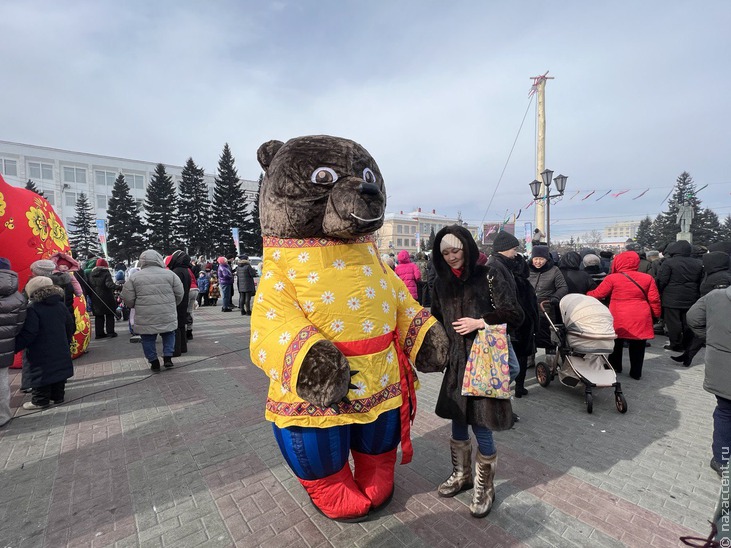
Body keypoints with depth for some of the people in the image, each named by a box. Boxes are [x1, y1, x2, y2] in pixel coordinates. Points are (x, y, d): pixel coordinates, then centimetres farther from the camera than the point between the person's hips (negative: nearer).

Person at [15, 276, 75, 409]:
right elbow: (70, 326, 13)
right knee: (58, 372, 15)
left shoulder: (32, 309, -14)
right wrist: (66, 342, 27)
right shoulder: (60, 306, 5)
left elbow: (27, 334, -21)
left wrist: (14, 347, -12)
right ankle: (58, 397, 24)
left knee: (41, 375, 5)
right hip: (60, 351, 6)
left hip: (41, 353, -6)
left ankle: (40, 400, 14)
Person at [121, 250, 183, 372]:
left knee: (148, 339, 14)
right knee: (168, 334, 20)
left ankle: (154, 362, 19)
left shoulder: (134, 277, -1)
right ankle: (167, 358, 14)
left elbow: (128, 298, 1)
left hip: (145, 317, -1)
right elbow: (179, 294, 3)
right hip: (167, 316, 1)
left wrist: (137, 307, 20)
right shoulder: (170, 274, 0)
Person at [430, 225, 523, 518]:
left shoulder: (487, 276, -8)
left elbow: (515, 314, -9)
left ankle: (484, 488, 27)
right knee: (457, 422, 16)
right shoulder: (441, 283, 6)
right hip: (455, 362, 5)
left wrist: (479, 322, -16)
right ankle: (461, 475, 40)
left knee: (481, 427, 2)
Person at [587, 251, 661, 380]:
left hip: (619, 318, -2)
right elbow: (654, 299, 3)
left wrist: (587, 295, 15)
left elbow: (598, 294, -3)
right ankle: (636, 372, 18)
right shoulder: (647, 278, 2)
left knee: (617, 343, 16)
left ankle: (615, 367, 29)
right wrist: (656, 314, 16)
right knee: (637, 346, 11)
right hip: (640, 319, 2)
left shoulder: (612, 278, -8)